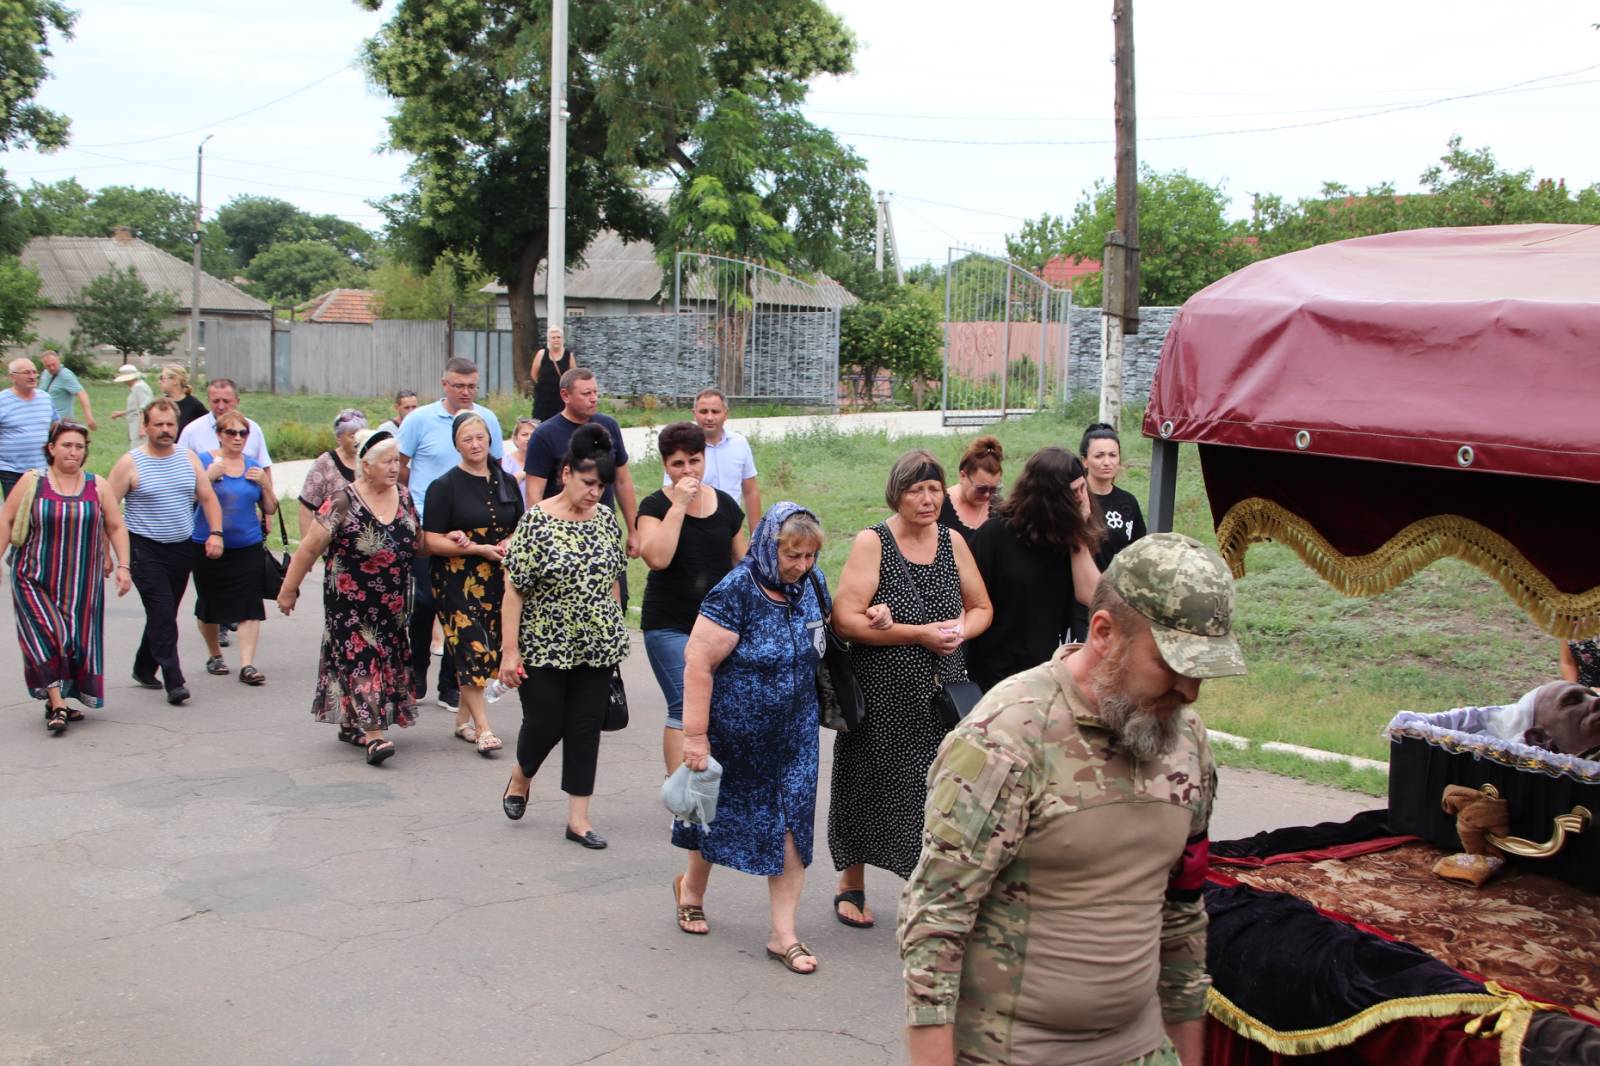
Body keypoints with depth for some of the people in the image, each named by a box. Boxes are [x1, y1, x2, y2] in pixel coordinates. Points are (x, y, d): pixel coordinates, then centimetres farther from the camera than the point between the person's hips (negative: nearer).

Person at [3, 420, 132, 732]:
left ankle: (60, 700, 18)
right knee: (48, 636, -14)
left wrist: (122, 566, 1)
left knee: (78, 639, 4)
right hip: (35, 579, -2)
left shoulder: (98, 486, 4)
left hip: (81, 583, 2)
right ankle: (56, 702, -13)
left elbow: (116, 527, 8)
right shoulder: (32, 482, -1)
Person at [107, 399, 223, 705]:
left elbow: (208, 498, 10)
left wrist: (215, 533, -4)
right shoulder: (130, 463, -6)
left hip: (182, 548, 5)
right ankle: (174, 682, -13)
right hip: (145, 550, -5)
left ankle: (144, 669, 30)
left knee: (165, 613, 13)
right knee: (162, 614, -13)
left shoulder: (189, 458, 7)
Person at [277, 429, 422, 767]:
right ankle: (374, 736, -14)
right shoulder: (343, 501, -13)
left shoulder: (403, 496, 5)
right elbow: (310, 548, -10)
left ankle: (352, 725, 26)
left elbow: (417, 543, 16)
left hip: (393, 604, 6)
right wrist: (289, 589, -7)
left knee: (387, 660, 11)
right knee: (361, 660, -10)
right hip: (351, 602, -6)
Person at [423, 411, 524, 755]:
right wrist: (479, 549, -16)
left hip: (497, 579, 5)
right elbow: (432, 542, -8)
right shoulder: (444, 486, -4)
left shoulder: (506, 482, 11)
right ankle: (482, 728, -11)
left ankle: (463, 718, 22)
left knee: (489, 647, 7)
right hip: (456, 581, -5)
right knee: (471, 648, -12)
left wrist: (510, 543, -5)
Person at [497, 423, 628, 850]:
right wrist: (510, 650, -15)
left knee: (586, 728, 5)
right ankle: (520, 779, 35)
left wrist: (614, 635, 14)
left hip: (597, 647, 4)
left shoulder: (605, 518, 4)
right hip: (544, 649, -4)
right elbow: (514, 589, -12)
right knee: (544, 724, 3)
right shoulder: (536, 521, -12)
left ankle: (578, 818, 14)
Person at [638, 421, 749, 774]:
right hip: (670, 625, -4)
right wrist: (678, 505, -18)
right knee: (685, 707, -12)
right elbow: (657, 557, -21)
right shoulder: (655, 505, -3)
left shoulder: (725, 504, 8)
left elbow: (744, 562, 15)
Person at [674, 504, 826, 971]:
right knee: (722, 814, 14)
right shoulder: (735, 593, -21)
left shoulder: (806, 587, 0)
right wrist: (695, 735, -24)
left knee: (791, 827, 1)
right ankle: (691, 889, 42)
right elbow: (698, 663, -23)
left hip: (793, 735, 5)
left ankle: (784, 935, 8)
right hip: (736, 735, -5)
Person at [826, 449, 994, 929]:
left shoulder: (952, 542, 7)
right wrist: (919, 633, -18)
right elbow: (846, 619, -16)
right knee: (873, 787, 8)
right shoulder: (872, 542, -7)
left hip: (943, 692, 3)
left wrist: (961, 630, -7)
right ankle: (851, 886, 28)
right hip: (882, 696, -3)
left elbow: (981, 607, 16)